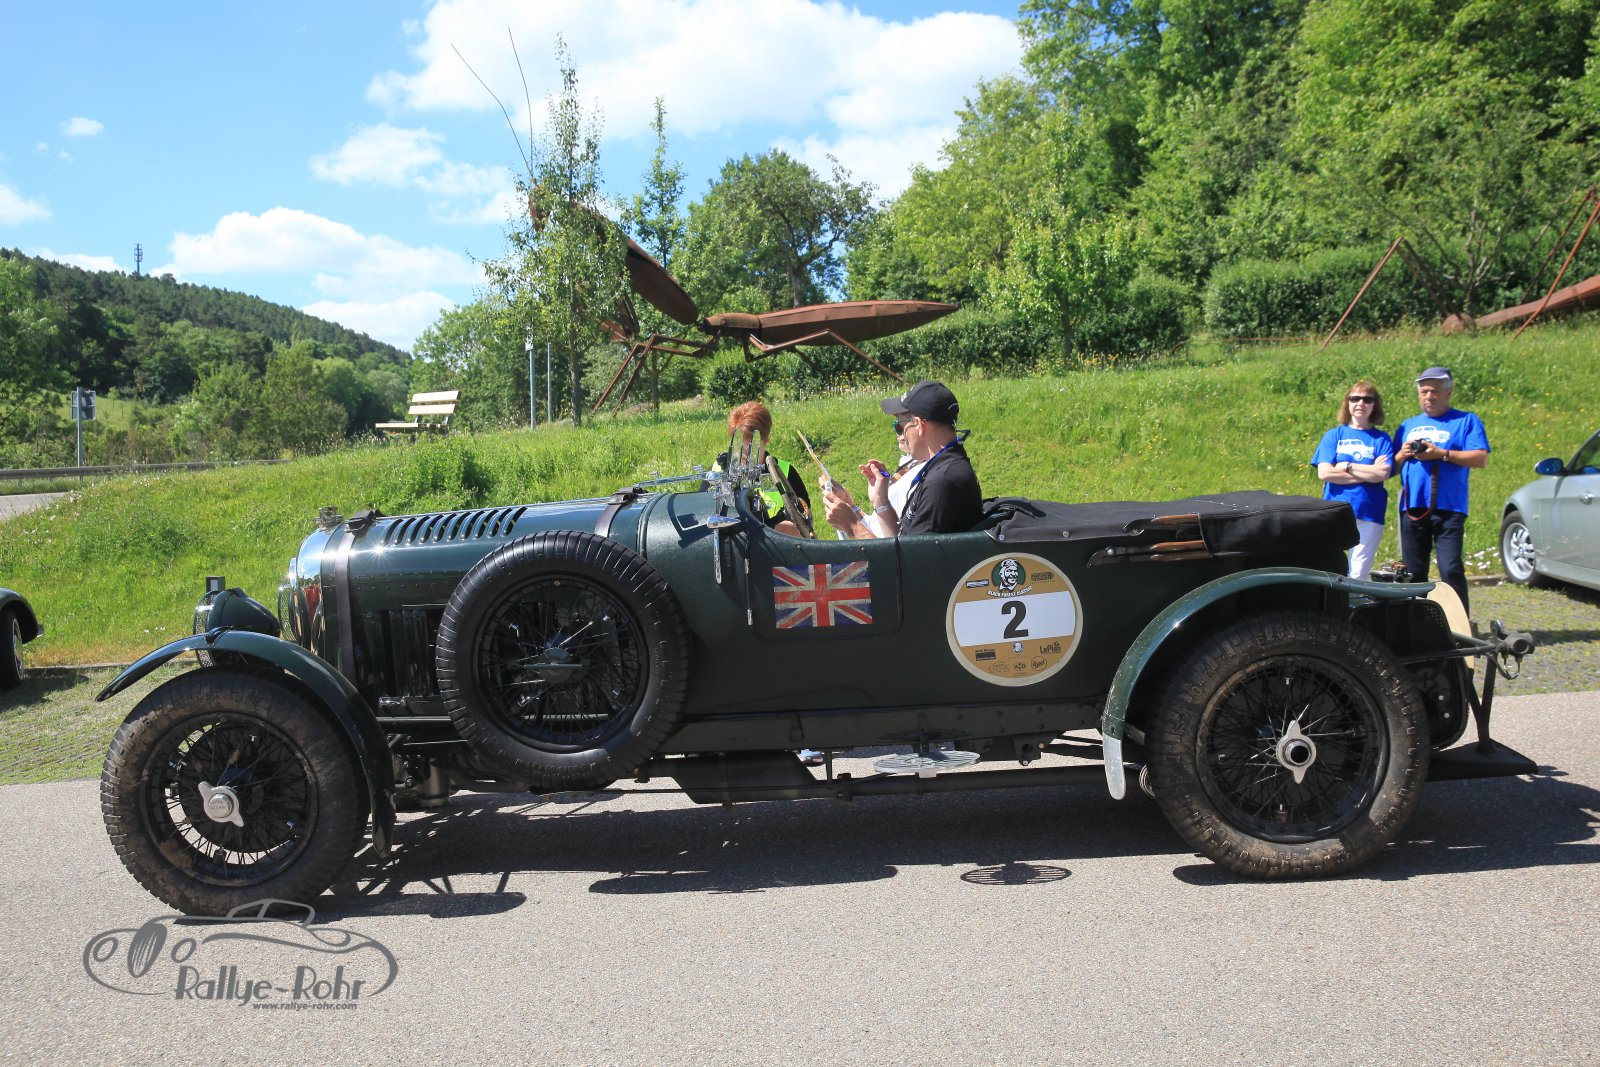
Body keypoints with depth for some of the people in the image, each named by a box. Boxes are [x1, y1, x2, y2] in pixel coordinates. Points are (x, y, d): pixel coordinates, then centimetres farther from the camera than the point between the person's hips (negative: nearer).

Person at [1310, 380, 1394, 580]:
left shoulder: (1381, 439, 8)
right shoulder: (1334, 435, 9)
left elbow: (1383, 473, -7)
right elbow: (1324, 473, -4)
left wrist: (1346, 467, -4)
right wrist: (1369, 472, -4)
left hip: (1369, 514, 0)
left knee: (1359, 575, 2)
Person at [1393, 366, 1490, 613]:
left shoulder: (1466, 421, 8)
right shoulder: (1408, 425, 21)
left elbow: (1480, 458, -5)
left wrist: (1441, 453, -13)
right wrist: (1402, 455, -1)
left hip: (1448, 509, -4)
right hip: (1411, 508, 4)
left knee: (1451, 570, -13)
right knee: (1413, 573, 7)